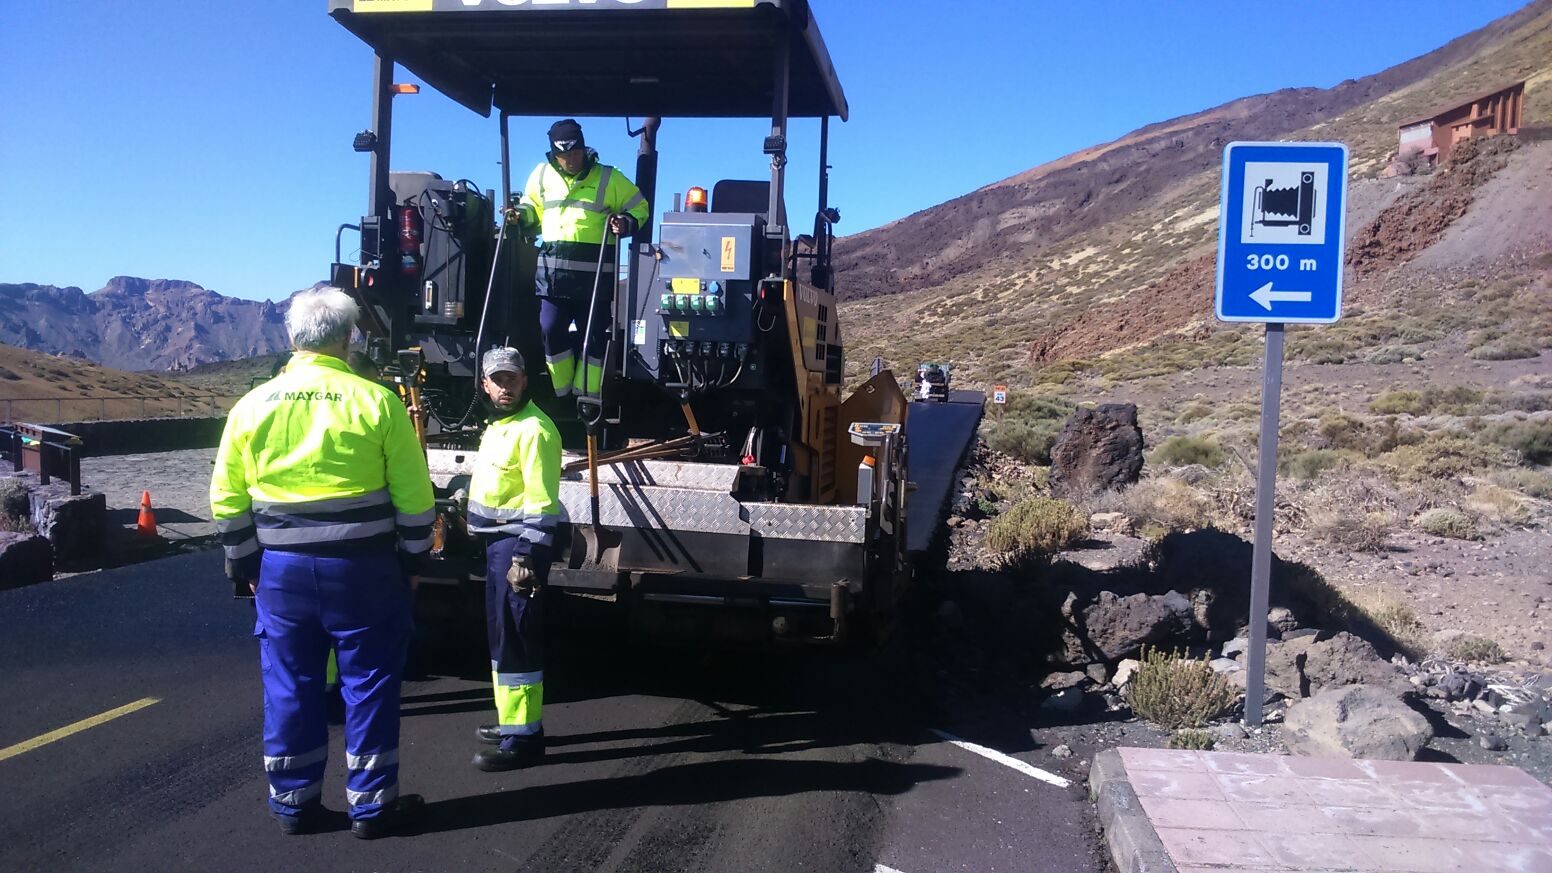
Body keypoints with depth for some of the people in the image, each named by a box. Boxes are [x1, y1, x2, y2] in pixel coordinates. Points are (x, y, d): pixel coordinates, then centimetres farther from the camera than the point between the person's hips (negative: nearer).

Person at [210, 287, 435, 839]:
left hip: (282, 568, 3)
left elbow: (228, 502, 6)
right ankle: (372, 804, 16)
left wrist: (246, 567, 17)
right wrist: (412, 561, 6)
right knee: (369, 683, 8)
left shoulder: (252, 406, 2)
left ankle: (293, 803, 24)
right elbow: (415, 498, -6)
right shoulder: (377, 402, -7)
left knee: (289, 686, 13)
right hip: (364, 567, -3)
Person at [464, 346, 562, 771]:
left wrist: (527, 557, -24)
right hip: (497, 543, 10)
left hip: (518, 544, -10)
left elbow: (542, 502, -20)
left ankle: (523, 736, -3)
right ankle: (512, 719, 29)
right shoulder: (498, 425, 16)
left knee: (515, 640, -8)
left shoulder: (533, 429, -15)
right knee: (501, 635, 17)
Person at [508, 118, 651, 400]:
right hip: (552, 267, 3)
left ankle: (586, 397, 11)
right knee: (551, 329, -1)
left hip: (594, 270, -3)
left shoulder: (609, 178, 4)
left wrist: (626, 223, -8)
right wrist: (521, 215, 8)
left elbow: (639, 208, 11)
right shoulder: (542, 175, 13)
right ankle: (562, 395, 15)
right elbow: (532, 207, 29)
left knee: (592, 334, 0)